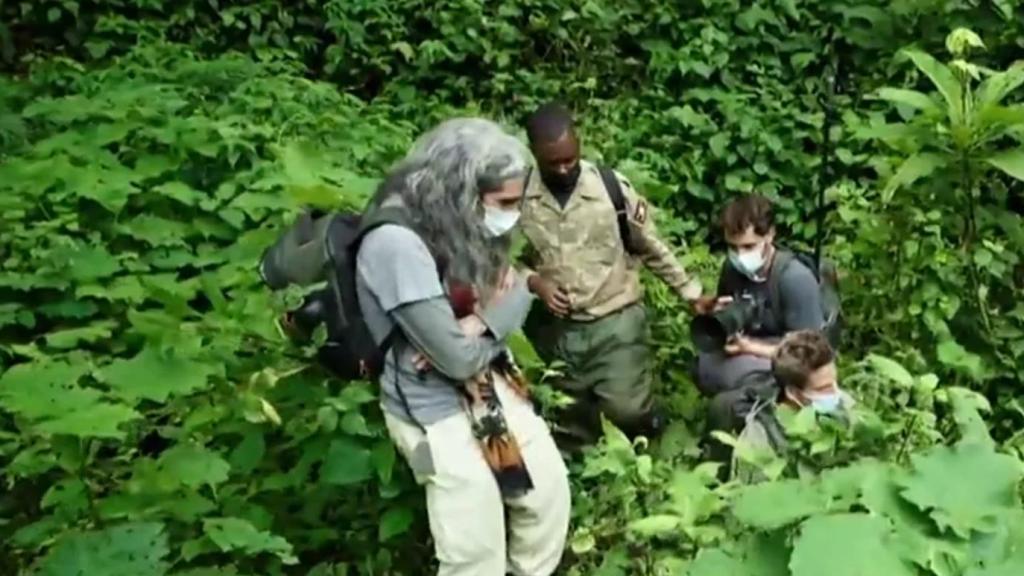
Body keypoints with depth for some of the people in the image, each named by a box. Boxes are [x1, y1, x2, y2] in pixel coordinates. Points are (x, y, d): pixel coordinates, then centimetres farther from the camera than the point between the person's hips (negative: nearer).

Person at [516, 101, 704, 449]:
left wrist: (690, 292, 3)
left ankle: (649, 425, 22)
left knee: (626, 409, -12)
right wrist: (535, 282, -13)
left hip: (616, 320, -2)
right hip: (556, 328, 2)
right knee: (573, 424, 13)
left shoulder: (612, 186, -9)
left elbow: (651, 248, 1)